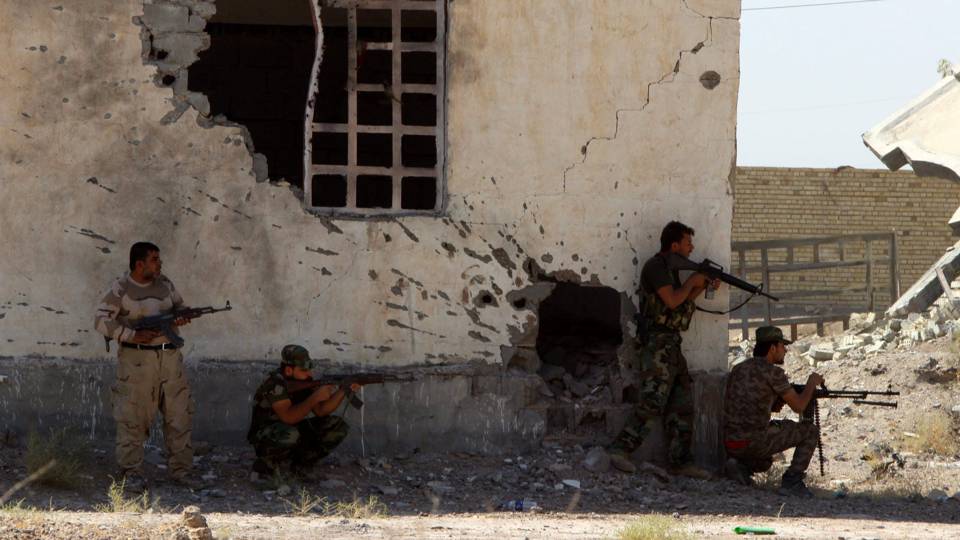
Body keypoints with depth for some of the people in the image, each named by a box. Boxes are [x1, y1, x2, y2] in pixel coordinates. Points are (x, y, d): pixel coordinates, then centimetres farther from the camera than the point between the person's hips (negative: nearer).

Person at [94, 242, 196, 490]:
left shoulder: (164, 283, 8)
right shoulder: (121, 289, -7)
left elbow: (179, 306, 20)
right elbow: (102, 321, -11)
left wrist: (181, 317, -4)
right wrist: (133, 336, -19)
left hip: (170, 357, 5)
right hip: (136, 360, -5)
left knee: (179, 414, 5)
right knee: (132, 418, -3)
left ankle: (179, 469, 14)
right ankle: (132, 473, 4)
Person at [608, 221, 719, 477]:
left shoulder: (669, 268, 19)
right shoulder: (656, 266, -11)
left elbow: (683, 302, 25)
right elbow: (672, 300, -20)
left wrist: (703, 286, 12)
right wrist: (691, 281, -5)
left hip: (671, 347, 10)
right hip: (656, 346, -10)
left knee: (682, 406, 9)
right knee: (653, 405, -17)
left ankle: (681, 461, 11)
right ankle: (619, 450, -18)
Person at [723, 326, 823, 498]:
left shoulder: (738, 370, 14)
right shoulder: (773, 372, -8)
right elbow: (798, 406, -1)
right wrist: (812, 383, 16)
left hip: (731, 445, 7)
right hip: (754, 442, -7)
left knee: (764, 463, 39)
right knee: (809, 431, 9)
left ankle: (741, 466, 7)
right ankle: (792, 481, 1)